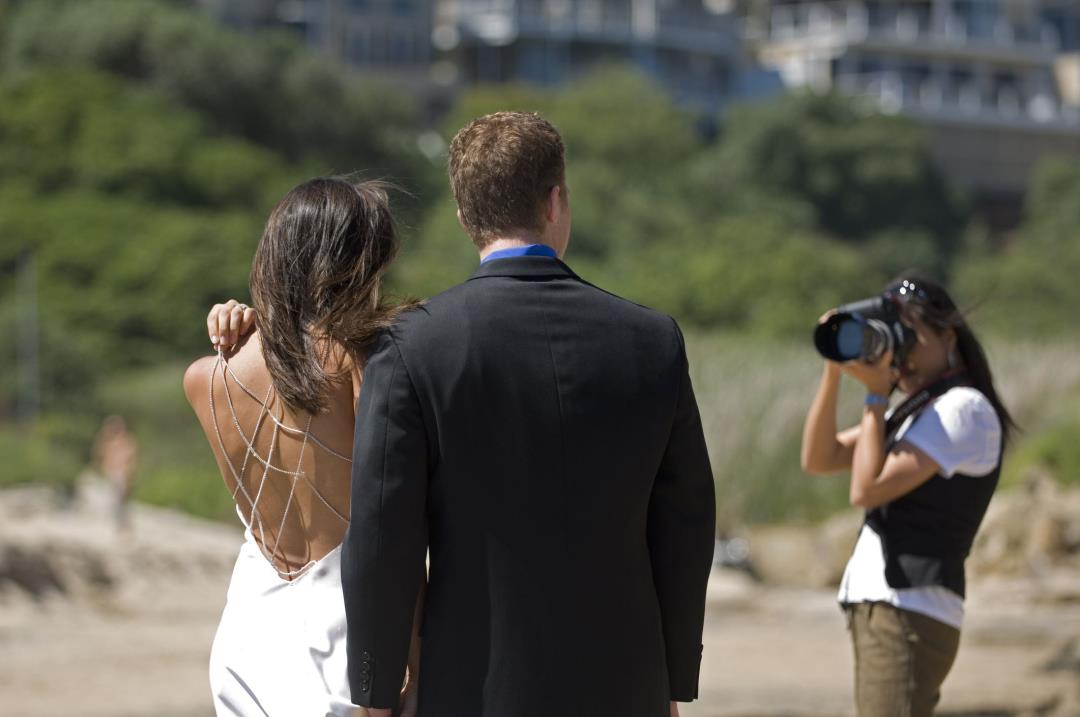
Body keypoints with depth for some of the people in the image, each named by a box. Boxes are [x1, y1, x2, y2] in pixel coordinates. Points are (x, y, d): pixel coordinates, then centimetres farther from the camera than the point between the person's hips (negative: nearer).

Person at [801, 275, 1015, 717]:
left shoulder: (964, 407, -8)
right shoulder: (916, 412, 21)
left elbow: (867, 489, -15)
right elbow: (819, 460, 14)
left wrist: (876, 393, -8)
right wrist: (835, 373, 4)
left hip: (908, 616, -10)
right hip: (878, 612, 10)